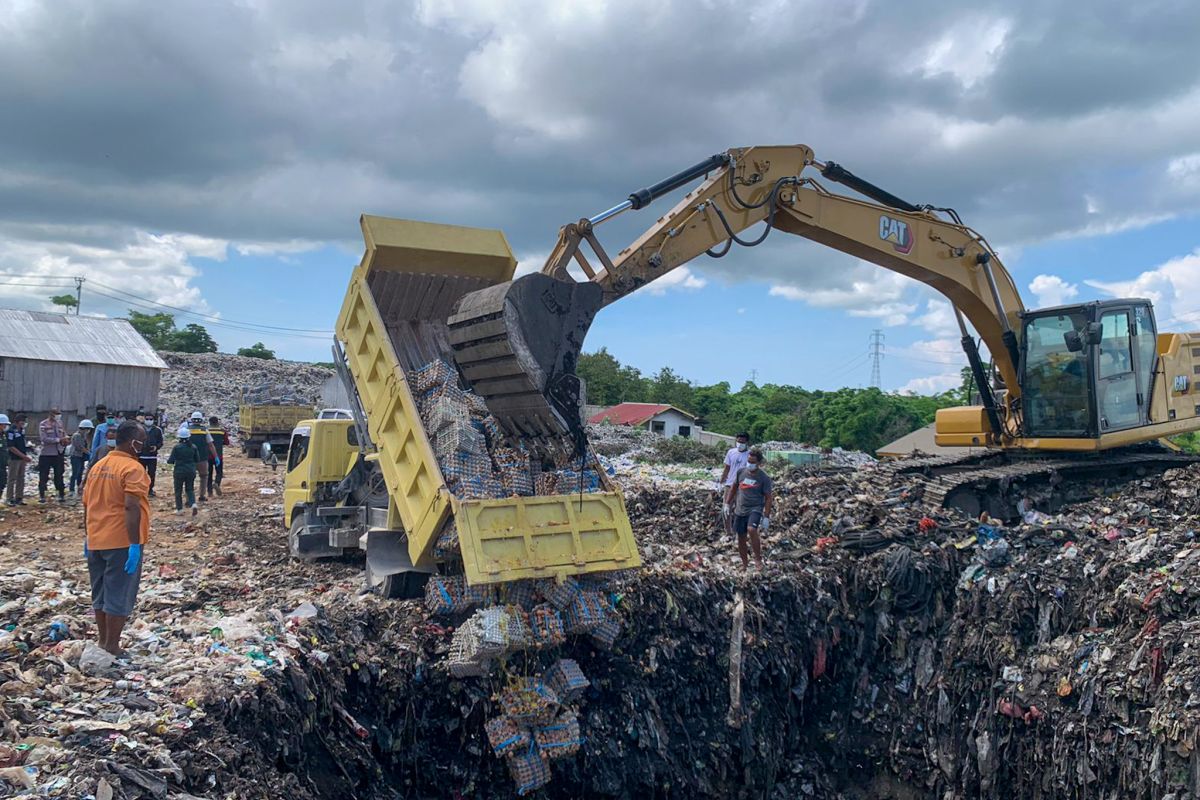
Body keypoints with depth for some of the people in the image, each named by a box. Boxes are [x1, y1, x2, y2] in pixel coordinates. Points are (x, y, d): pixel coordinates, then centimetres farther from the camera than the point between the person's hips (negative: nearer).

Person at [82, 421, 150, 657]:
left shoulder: (97, 466, 11)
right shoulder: (132, 468, -15)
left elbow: (86, 505, 15)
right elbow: (131, 507, -23)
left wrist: (89, 537, 22)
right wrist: (135, 544, -24)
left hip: (96, 541, 8)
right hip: (121, 542, -8)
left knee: (100, 593, 16)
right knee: (119, 596, 1)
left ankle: (102, 642, 25)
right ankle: (112, 648, 6)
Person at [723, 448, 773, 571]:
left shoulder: (764, 478, -10)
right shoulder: (741, 472, 1)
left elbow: (768, 498, -7)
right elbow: (733, 488, 15)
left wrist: (766, 517, -11)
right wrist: (727, 504, 12)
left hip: (755, 509, -5)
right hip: (740, 509, 5)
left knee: (751, 530, -30)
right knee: (741, 538, 9)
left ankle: (758, 558, -14)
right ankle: (745, 563, 27)